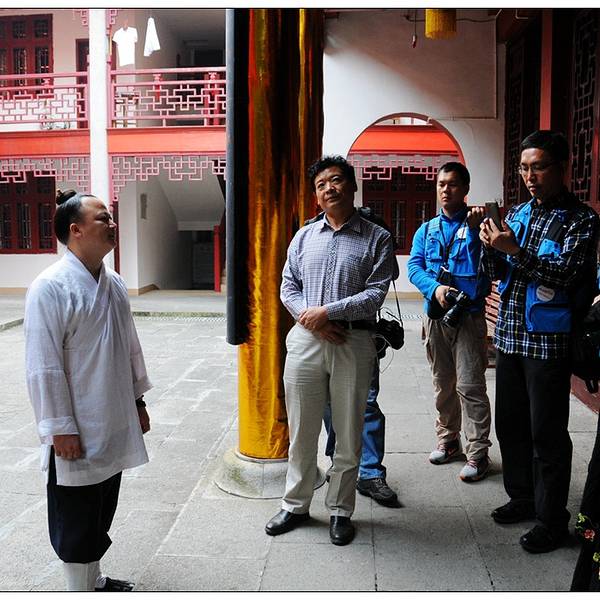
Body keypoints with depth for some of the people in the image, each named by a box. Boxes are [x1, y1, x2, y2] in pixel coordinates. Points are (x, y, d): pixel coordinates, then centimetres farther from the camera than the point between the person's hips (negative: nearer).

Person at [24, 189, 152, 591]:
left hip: (114, 427, 7)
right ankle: (81, 590, 26)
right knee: (76, 520, 9)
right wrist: (61, 429, -17)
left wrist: (138, 401, 17)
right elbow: (44, 367, -18)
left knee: (101, 511, 21)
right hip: (78, 434, -7)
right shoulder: (51, 287, -17)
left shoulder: (114, 283, 6)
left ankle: (95, 579, 39)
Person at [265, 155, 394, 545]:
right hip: (306, 340, 3)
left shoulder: (377, 239, 1)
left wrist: (326, 312, -14)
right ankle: (296, 505, 27)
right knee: (301, 431, 11)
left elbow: (375, 294, -8)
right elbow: (288, 288, 9)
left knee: (349, 434, 7)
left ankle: (340, 511, 23)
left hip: (353, 343, -3)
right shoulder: (304, 237, 13)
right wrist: (310, 320, -10)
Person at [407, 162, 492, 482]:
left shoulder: (476, 224, 0)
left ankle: (478, 453, 1)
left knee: (470, 384, -7)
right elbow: (414, 266, 1)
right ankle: (448, 439, 29)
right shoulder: (426, 230, 12)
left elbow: (485, 267, -13)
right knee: (443, 382, 14)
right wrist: (435, 288, -17)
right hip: (435, 315, 4)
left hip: (469, 315, -4)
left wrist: (474, 228, -24)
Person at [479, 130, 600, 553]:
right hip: (510, 335, 7)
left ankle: (552, 521, 15)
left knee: (547, 433, 1)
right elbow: (498, 274, 11)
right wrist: (491, 247, -9)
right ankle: (522, 498, 33)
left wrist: (515, 249, -25)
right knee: (510, 424, 16)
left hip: (548, 340, -6)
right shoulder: (517, 213, 11)